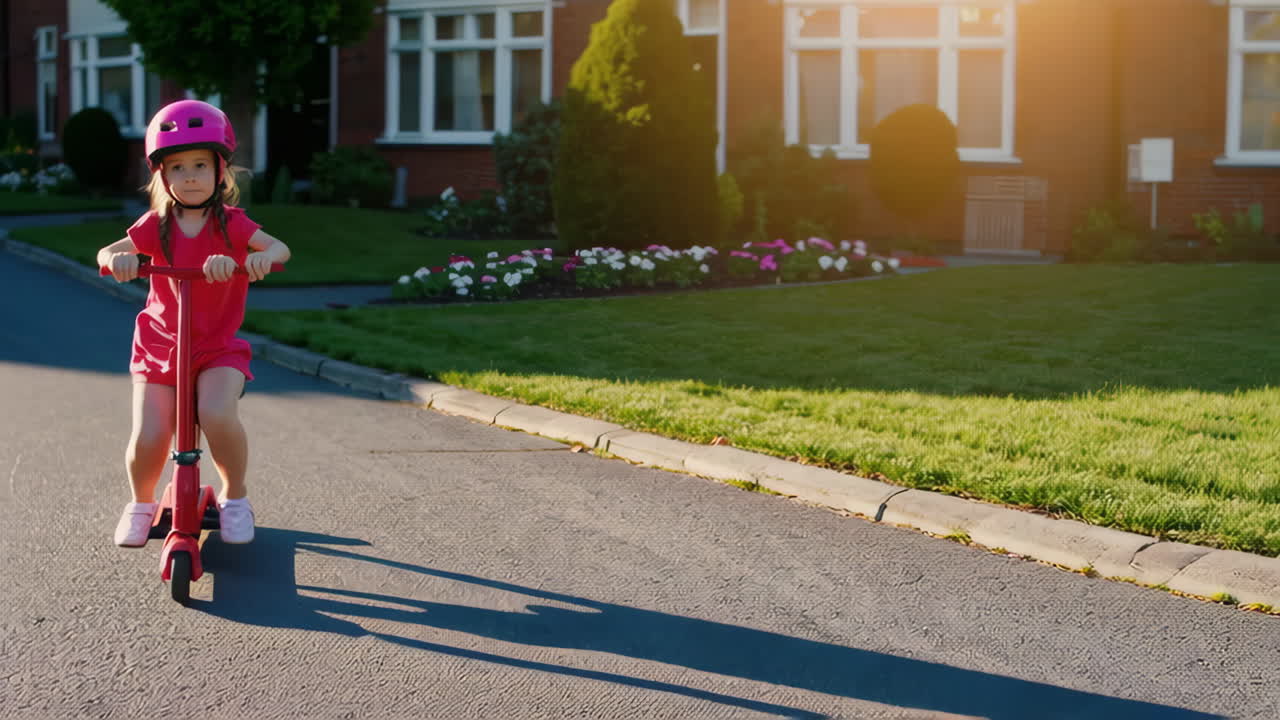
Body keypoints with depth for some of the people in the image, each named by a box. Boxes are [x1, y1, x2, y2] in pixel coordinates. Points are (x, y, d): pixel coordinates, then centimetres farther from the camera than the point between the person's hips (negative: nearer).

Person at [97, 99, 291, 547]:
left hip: (219, 348, -1)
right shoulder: (157, 225, -1)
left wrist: (263, 256, -45)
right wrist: (117, 258, -36)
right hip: (159, 345, 2)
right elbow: (106, 253, -11)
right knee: (148, 439, -15)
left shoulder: (230, 223, -5)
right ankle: (141, 503, 20)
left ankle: (234, 496, -1)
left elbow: (280, 248, -21)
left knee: (218, 414, -31)